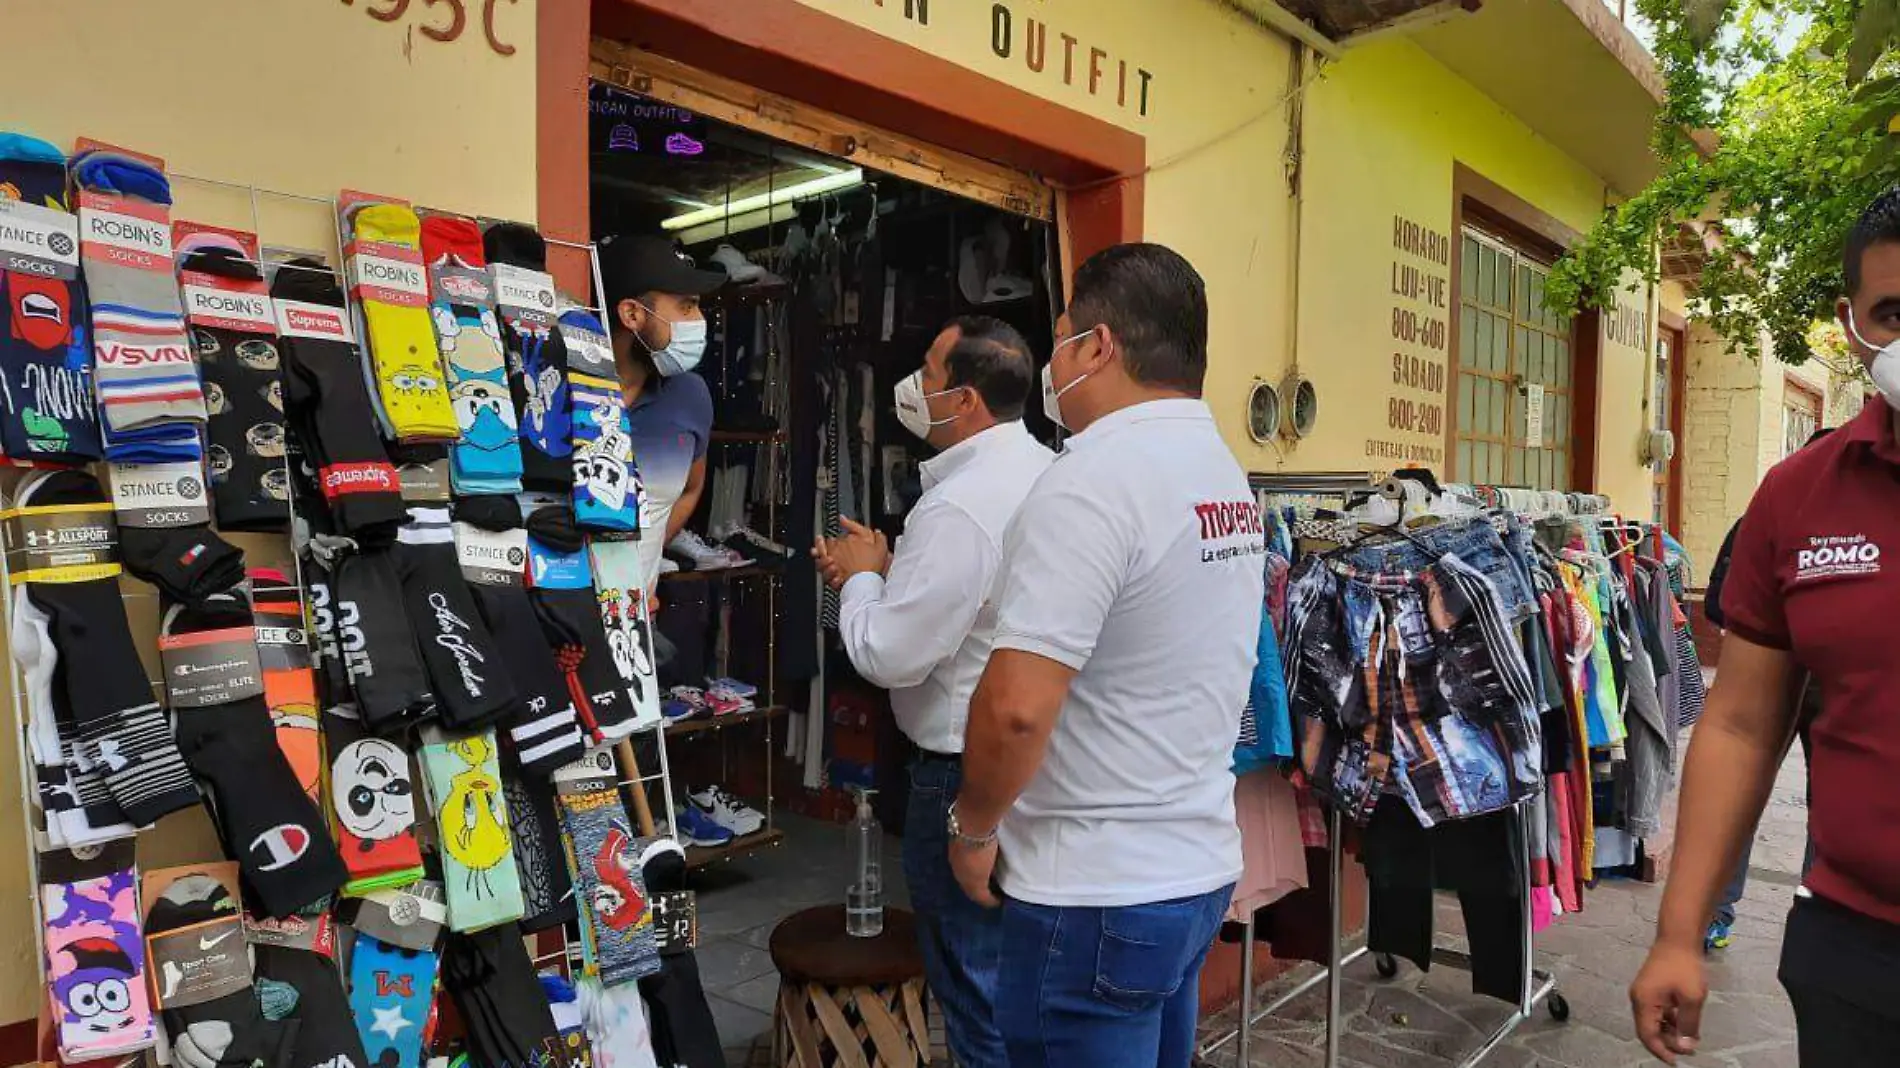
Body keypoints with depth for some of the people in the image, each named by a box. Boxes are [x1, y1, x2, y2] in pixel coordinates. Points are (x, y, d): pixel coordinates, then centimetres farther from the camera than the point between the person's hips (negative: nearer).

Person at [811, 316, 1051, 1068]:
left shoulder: (958, 506, -26)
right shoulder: (1045, 472, 4)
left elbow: (888, 656, -24)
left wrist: (859, 577, -7)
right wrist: (889, 569, 6)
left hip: (969, 772, -9)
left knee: (976, 979, 8)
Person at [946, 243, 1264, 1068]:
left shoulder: (1094, 480, -21)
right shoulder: (1225, 473, 8)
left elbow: (1015, 706, -27)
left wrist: (974, 825, -9)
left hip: (1099, 891, -9)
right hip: (1197, 864, 9)